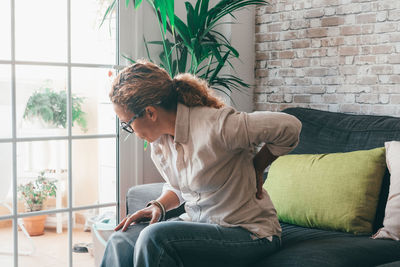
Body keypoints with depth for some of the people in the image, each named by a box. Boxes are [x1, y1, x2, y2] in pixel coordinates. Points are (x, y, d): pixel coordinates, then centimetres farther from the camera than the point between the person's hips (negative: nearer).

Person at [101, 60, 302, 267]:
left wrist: (256, 168, -9)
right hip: (197, 222, 7)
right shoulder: (158, 140, 1)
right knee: (121, 241, -15)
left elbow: (290, 126, -20)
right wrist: (158, 206, -4)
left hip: (247, 232, -7)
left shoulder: (214, 127, -25)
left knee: (154, 238, -28)